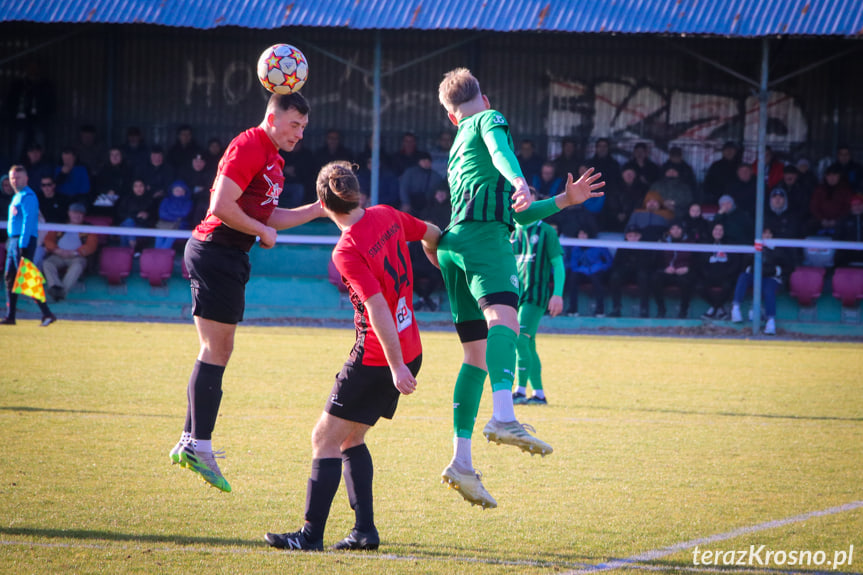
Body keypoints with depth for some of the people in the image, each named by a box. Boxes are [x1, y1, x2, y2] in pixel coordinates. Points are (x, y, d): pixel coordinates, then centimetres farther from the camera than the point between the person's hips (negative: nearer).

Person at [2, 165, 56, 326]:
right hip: (14, 240, 10)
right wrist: (11, 241, 18)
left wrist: (23, 245, -24)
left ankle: (47, 314, -16)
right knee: (9, 278, 9)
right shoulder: (17, 197, 19)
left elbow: (28, 221, -19)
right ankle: (10, 317, 13)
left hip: (25, 240, -10)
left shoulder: (28, 196, -11)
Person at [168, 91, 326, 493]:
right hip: (215, 252, -10)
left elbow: (268, 216, 22)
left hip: (230, 258, 10)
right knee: (215, 351, -10)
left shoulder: (272, 157, 17)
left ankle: (189, 442, 17)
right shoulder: (249, 148, -15)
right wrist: (263, 231, -12)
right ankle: (199, 446, -9)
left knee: (218, 351, 12)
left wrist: (317, 209, 14)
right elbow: (222, 206, -23)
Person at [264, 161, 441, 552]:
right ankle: (365, 530, 13)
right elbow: (432, 236, 20)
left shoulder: (347, 250, -20)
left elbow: (377, 308, -25)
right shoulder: (387, 216, 3)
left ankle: (311, 535, -3)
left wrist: (396, 366, -25)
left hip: (376, 358, -9)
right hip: (410, 349, 9)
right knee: (351, 438, 18)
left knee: (325, 439, -1)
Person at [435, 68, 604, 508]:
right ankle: (504, 418, -53)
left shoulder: (459, 147, 35)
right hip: (484, 234, -9)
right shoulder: (489, 119, 14)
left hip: (455, 241, 9)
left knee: (476, 354, 11)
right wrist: (518, 180, -32)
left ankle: (461, 461, 6)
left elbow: (518, 214, 38)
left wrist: (564, 200, 37)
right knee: (504, 317, -29)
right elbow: (499, 147, -13)